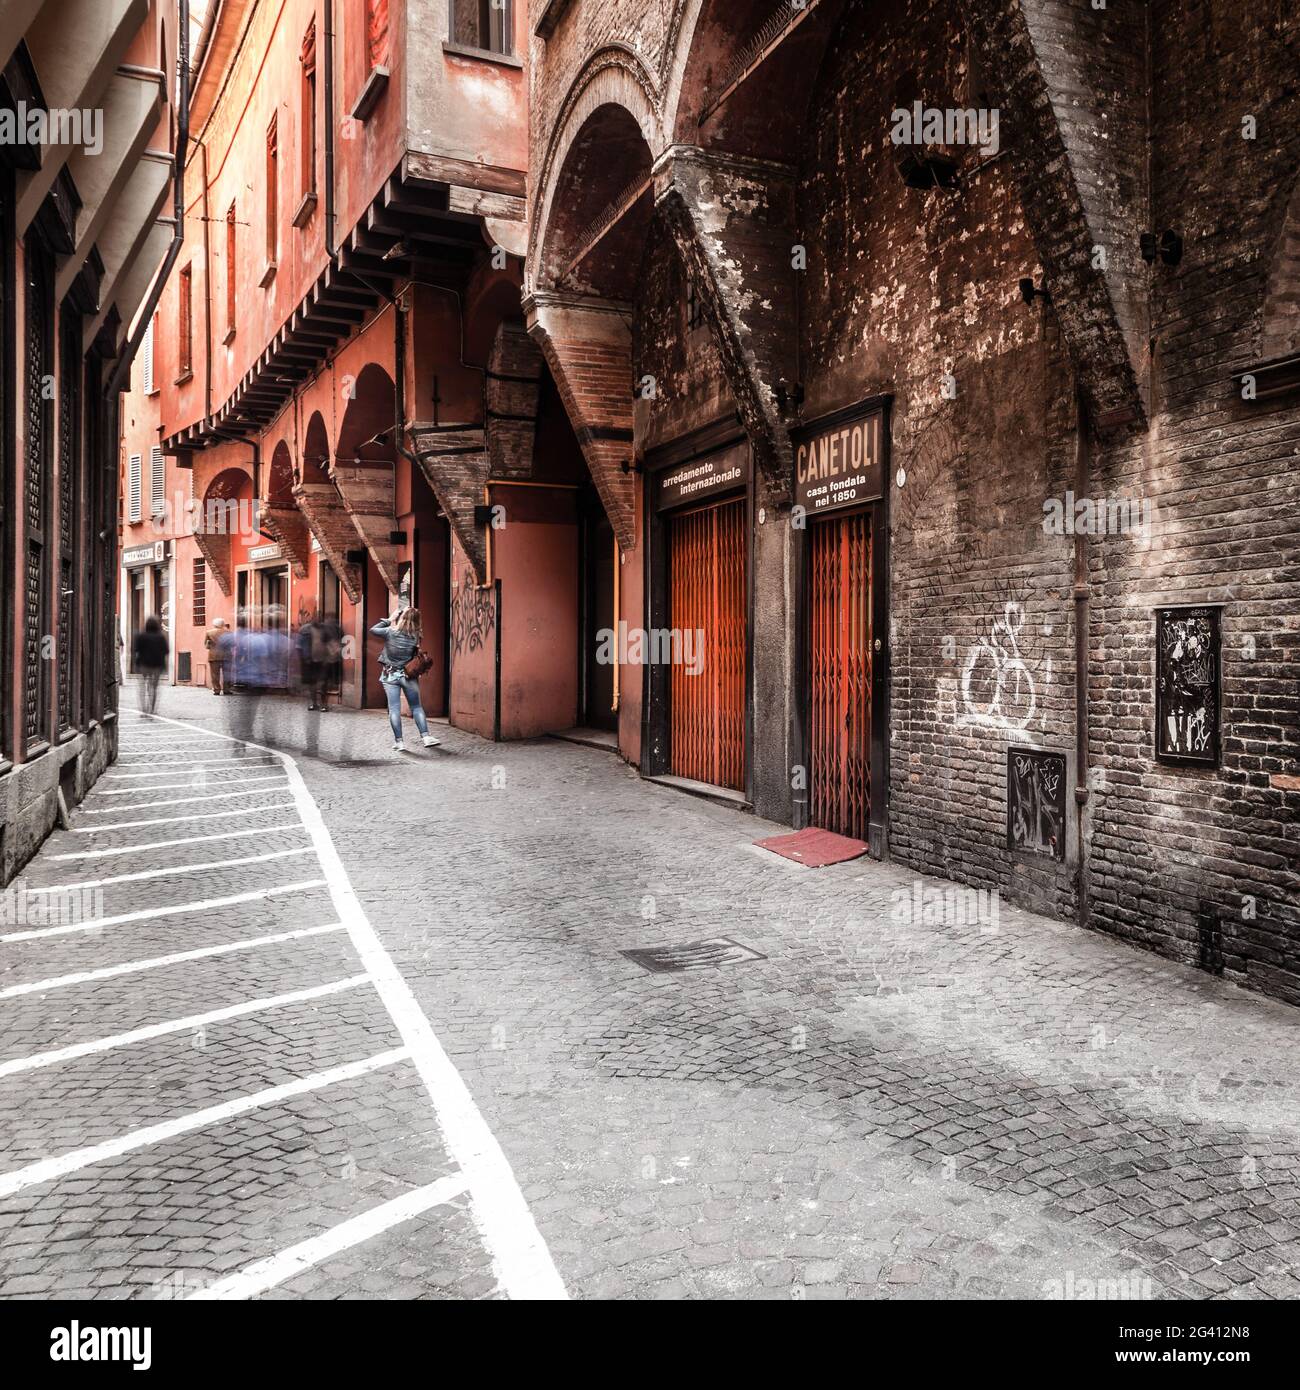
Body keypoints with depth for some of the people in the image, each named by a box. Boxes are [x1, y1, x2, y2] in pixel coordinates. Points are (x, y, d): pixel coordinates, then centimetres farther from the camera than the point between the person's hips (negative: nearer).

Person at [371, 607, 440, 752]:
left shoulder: (391, 632, -9)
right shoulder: (415, 637, -5)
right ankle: (426, 736, 4)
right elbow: (416, 656, 2)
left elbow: (373, 629, 5)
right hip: (408, 675, 1)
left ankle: (398, 741, -2)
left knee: (394, 708, 1)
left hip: (390, 676, -1)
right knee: (416, 706, 10)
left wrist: (388, 620, 9)